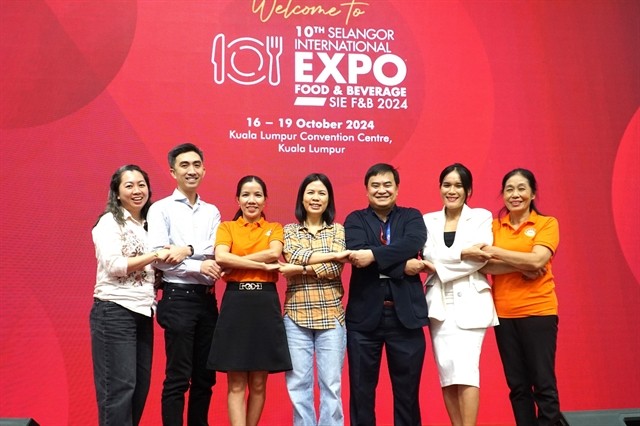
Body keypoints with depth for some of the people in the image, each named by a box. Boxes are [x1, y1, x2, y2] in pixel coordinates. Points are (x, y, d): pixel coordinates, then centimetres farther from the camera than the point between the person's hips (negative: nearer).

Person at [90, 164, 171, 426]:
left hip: (142, 312, 7)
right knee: (119, 386, -6)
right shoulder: (110, 221, -5)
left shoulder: (147, 225, 16)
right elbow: (113, 265, -16)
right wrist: (156, 255, -15)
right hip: (115, 311, -7)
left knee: (141, 385, 9)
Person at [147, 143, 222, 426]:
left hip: (207, 299, 5)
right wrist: (198, 265, -14)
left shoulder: (212, 212, 13)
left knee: (205, 376, 11)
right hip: (178, 298, -5)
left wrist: (188, 250, -18)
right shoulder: (161, 209, -1)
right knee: (178, 378, -1)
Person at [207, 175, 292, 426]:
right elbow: (220, 257, -12)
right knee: (236, 384, 0)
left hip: (266, 304, 1)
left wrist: (235, 262, -13)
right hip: (235, 304, -1)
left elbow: (274, 253, -11)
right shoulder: (226, 227, 8)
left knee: (258, 383, 7)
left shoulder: (275, 228, 11)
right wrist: (262, 265, -14)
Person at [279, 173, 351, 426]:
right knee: (298, 382, 3)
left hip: (331, 315, 0)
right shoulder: (289, 231, 10)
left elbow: (335, 269, -7)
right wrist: (331, 255, -16)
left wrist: (298, 269, -12)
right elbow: (295, 255, -12)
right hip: (297, 315, 1)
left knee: (331, 382, 3)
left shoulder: (338, 230, 8)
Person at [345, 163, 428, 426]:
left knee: (407, 391, 10)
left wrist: (374, 255, -24)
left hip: (405, 315, 1)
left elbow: (413, 243, -14)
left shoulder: (411, 217, 9)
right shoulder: (355, 220, 6)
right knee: (361, 391, 9)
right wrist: (402, 265, -18)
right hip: (364, 315, 0)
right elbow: (356, 255, -14)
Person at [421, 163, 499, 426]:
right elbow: (430, 256, -5)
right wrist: (464, 253, -14)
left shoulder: (482, 217, 5)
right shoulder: (428, 220, 11)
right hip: (439, 303, 3)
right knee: (446, 371, 3)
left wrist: (442, 262, -13)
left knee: (465, 369, -12)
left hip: (469, 302, -3)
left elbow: (480, 257, -10)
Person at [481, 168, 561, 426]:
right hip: (504, 313, 3)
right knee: (517, 385, 9)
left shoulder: (547, 223, 0)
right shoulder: (494, 225, 8)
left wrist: (494, 251, -13)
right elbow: (485, 265, -5)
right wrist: (521, 266, -16)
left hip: (538, 311, -3)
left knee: (544, 383, 0)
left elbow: (537, 260, -15)